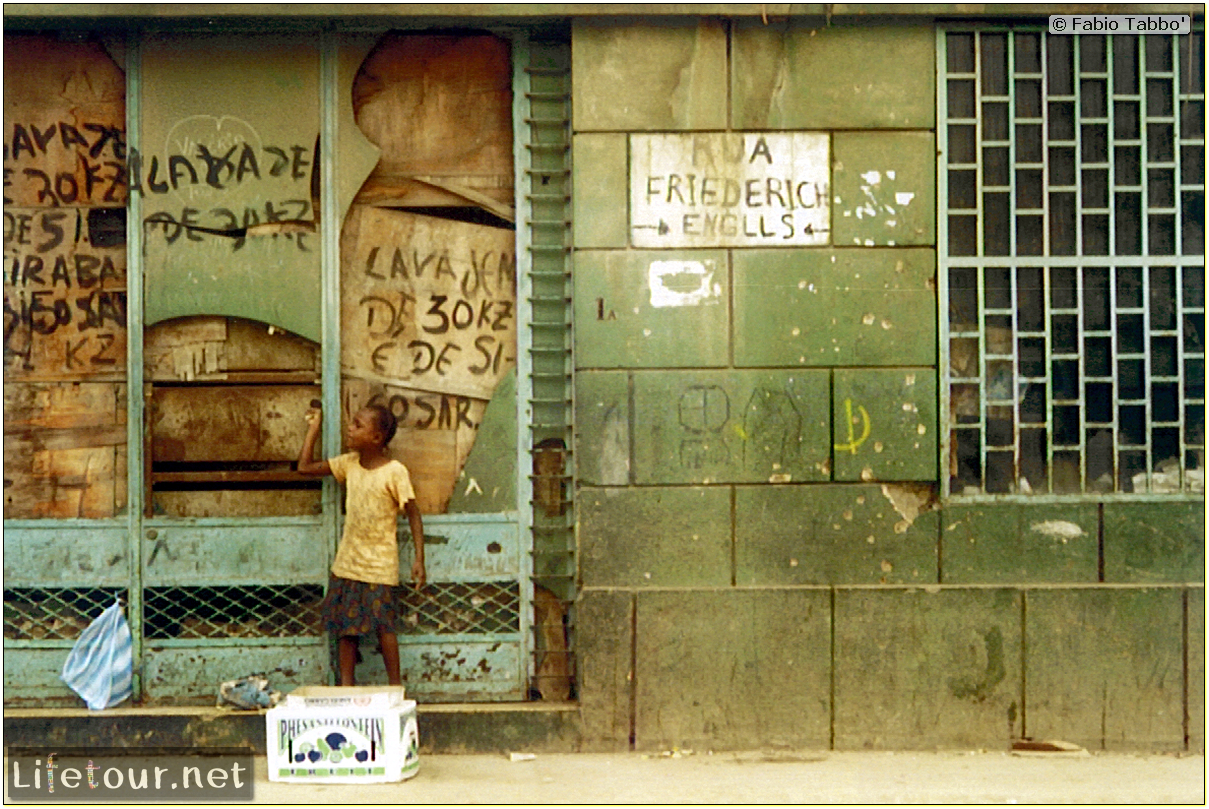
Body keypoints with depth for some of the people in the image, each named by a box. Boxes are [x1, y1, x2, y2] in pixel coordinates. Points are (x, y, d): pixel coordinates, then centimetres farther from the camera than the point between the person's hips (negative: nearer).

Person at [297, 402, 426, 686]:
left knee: (383, 625, -4)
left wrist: (419, 559, -15)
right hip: (347, 562, 6)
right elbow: (306, 466, 12)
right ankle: (345, 687, 15)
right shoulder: (349, 463, 3)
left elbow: (413, 514, -11)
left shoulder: (395, 472, -14)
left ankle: (395, 686, 8)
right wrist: (313, 428, 10)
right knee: (345, 627, 7)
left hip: (379, 564, -6)